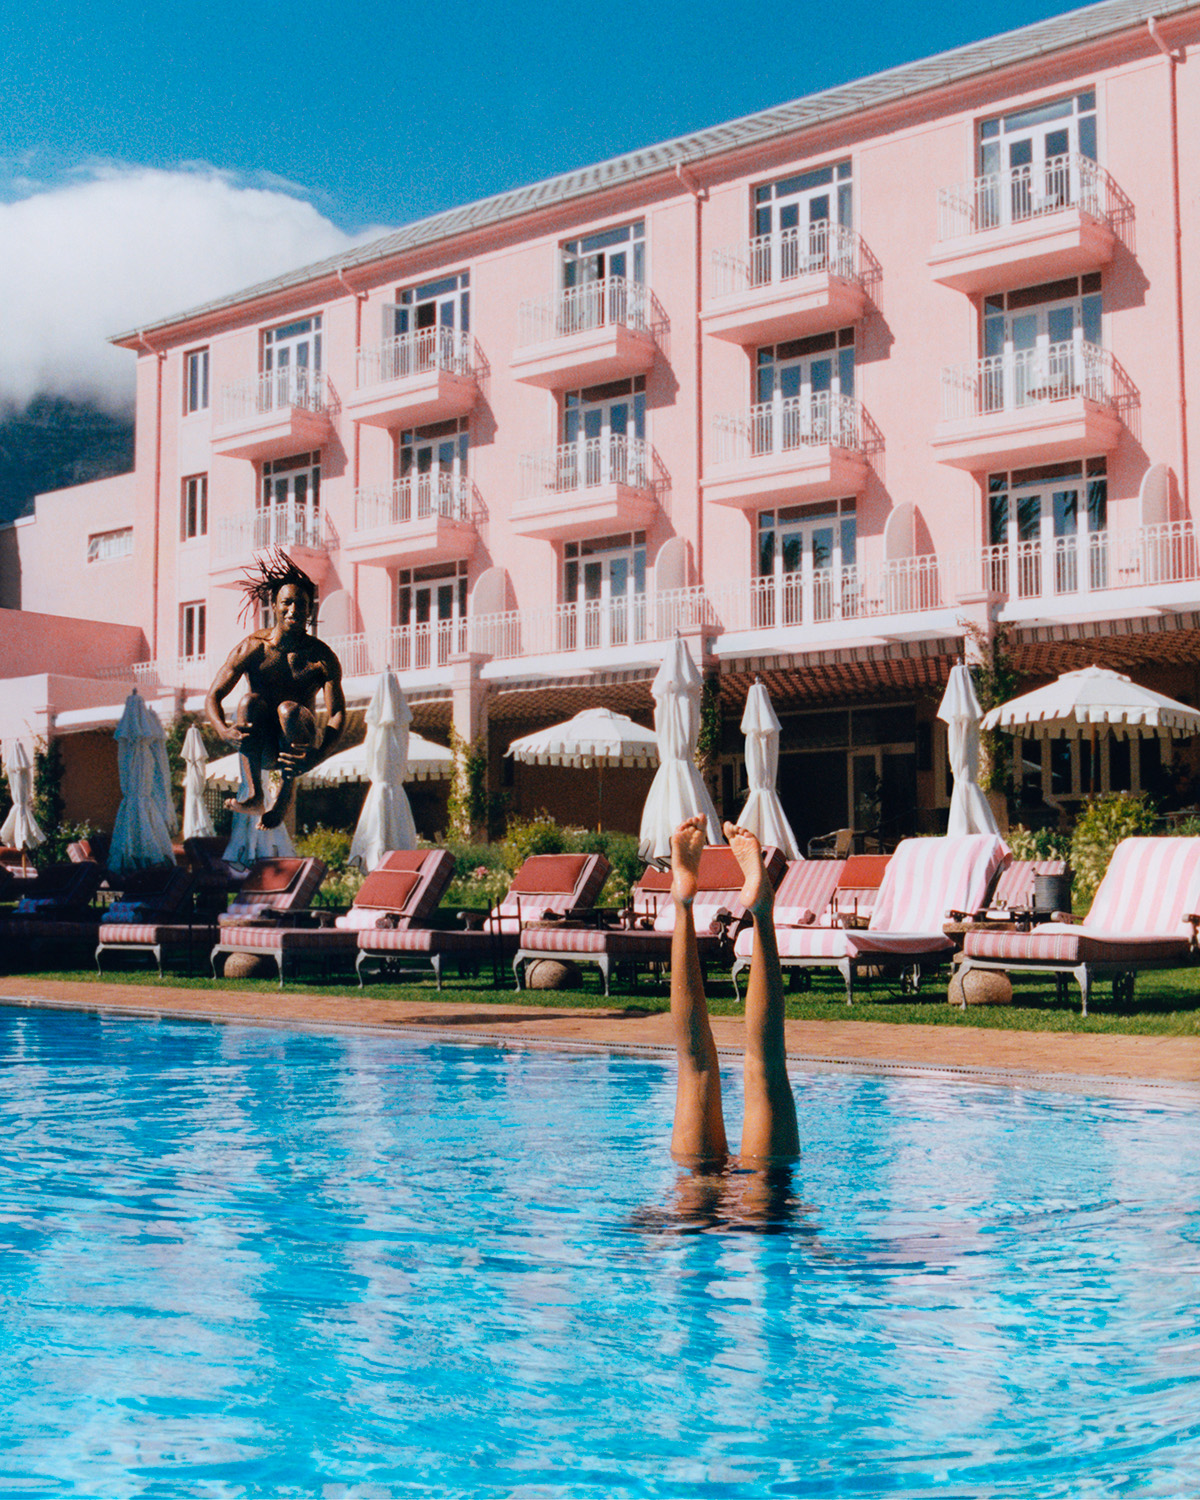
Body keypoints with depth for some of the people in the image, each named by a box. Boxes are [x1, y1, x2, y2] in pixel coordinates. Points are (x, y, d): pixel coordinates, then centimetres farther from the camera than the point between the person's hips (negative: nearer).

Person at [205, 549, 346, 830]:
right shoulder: (251, 648, -4)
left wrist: (319, 754, -35)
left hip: (299, 743, -1)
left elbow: (337, 714, -14)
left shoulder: (322, 657, -6)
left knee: (289, 709, -30)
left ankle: (287, 794, -19)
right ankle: (254, 796, -37)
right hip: (262, 749, 1)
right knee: (250, 700, -28)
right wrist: (224, 731, -31)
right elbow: (213, 697, -8)